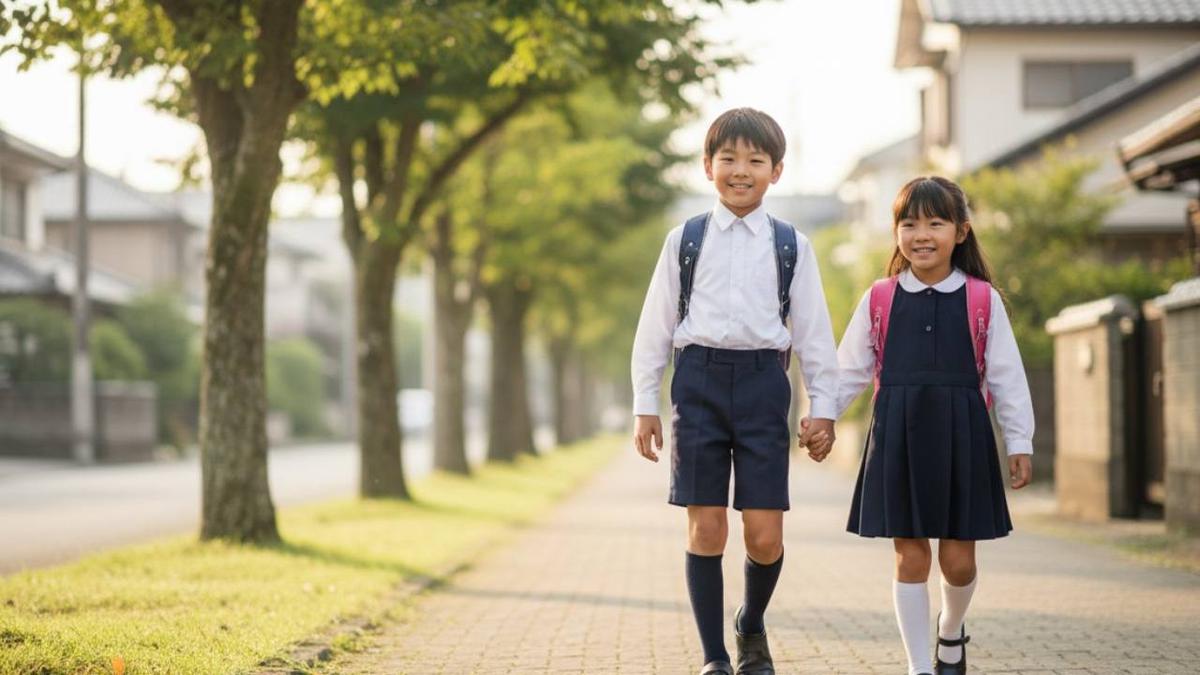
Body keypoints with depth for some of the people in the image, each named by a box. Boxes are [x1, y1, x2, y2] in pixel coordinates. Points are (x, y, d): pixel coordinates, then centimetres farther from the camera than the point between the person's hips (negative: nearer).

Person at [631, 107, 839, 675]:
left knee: (764, 537, -3)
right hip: (700, 382, 0)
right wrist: (645, 405, 6)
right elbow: (655, 326, 9)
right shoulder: (684, 240, 8)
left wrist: (822, 407, 7)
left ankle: (752, 627, 27)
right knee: (706, 530, -1)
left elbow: (814, 332, 11)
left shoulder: (791, 246, 9)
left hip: (763, 384, 0)